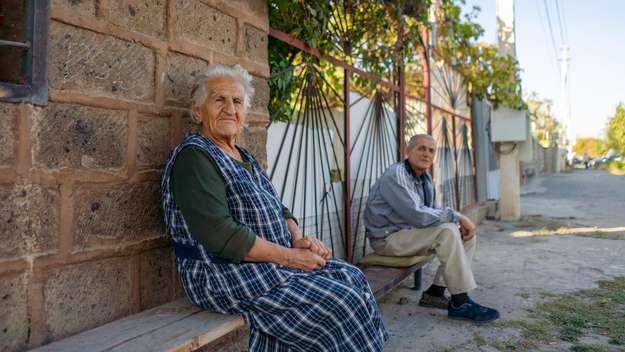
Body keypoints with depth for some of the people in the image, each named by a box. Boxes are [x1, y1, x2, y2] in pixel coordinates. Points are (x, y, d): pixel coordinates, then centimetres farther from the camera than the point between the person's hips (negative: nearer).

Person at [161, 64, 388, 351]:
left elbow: (278, 209, 17)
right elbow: (220, 234, -24)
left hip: (270, 261, 9)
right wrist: (289, 256, -19)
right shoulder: (194, 156, -13)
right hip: (227, 276, -9)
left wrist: (298, 240, -4)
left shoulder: (243, 157, 16)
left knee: (351, 277, 0)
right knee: (339, 302, -16)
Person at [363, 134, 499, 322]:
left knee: (466, 234, 1)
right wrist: (457, 216, -22)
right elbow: (417, 215, -31)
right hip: (388, 238, -9)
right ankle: (460, 303, -19)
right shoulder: (395, 175, -21)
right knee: (447, 232, -26)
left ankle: (436, 292, 0)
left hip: (410, 231, 9)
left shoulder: (425, 178, 8)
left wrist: (460, 222, -8)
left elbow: (432, 211, 12)